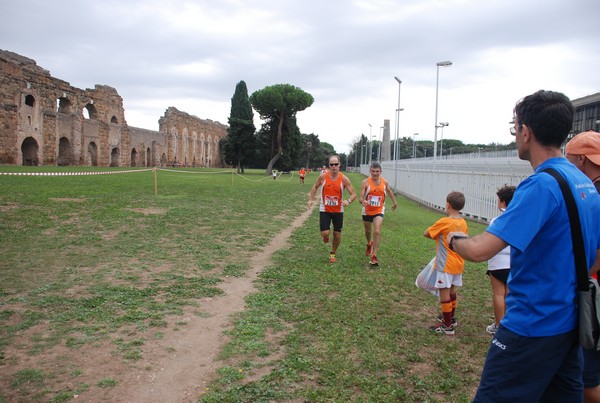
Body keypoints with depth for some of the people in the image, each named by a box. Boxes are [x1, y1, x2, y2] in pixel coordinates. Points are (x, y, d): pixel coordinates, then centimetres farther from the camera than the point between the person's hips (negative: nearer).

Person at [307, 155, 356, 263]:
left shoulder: (344, 179, -12)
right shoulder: (323, 176, -10)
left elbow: (353, 194, -9)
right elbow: (315, 187, 9)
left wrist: (348, 201, -30)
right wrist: (310, 199, 0)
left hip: (338, 211, 1)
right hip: (324, 210, -1)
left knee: (337, 234, 7)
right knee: (325, 233, -11)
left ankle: (333, 254, 32)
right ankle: (326, 236, 29)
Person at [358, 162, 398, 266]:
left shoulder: (384, 182, -7)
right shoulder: (365, 182, -15)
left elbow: (389, 191, 16)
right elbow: (360, 198, -20)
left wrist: (394, 202, 26)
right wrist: (363, 201, -43)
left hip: (379, 211, 0)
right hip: (367, 211, 0)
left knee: (377, 232, -19)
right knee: (368, 231, 22)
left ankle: (374, 255, -14)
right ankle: (369, 243, 56)